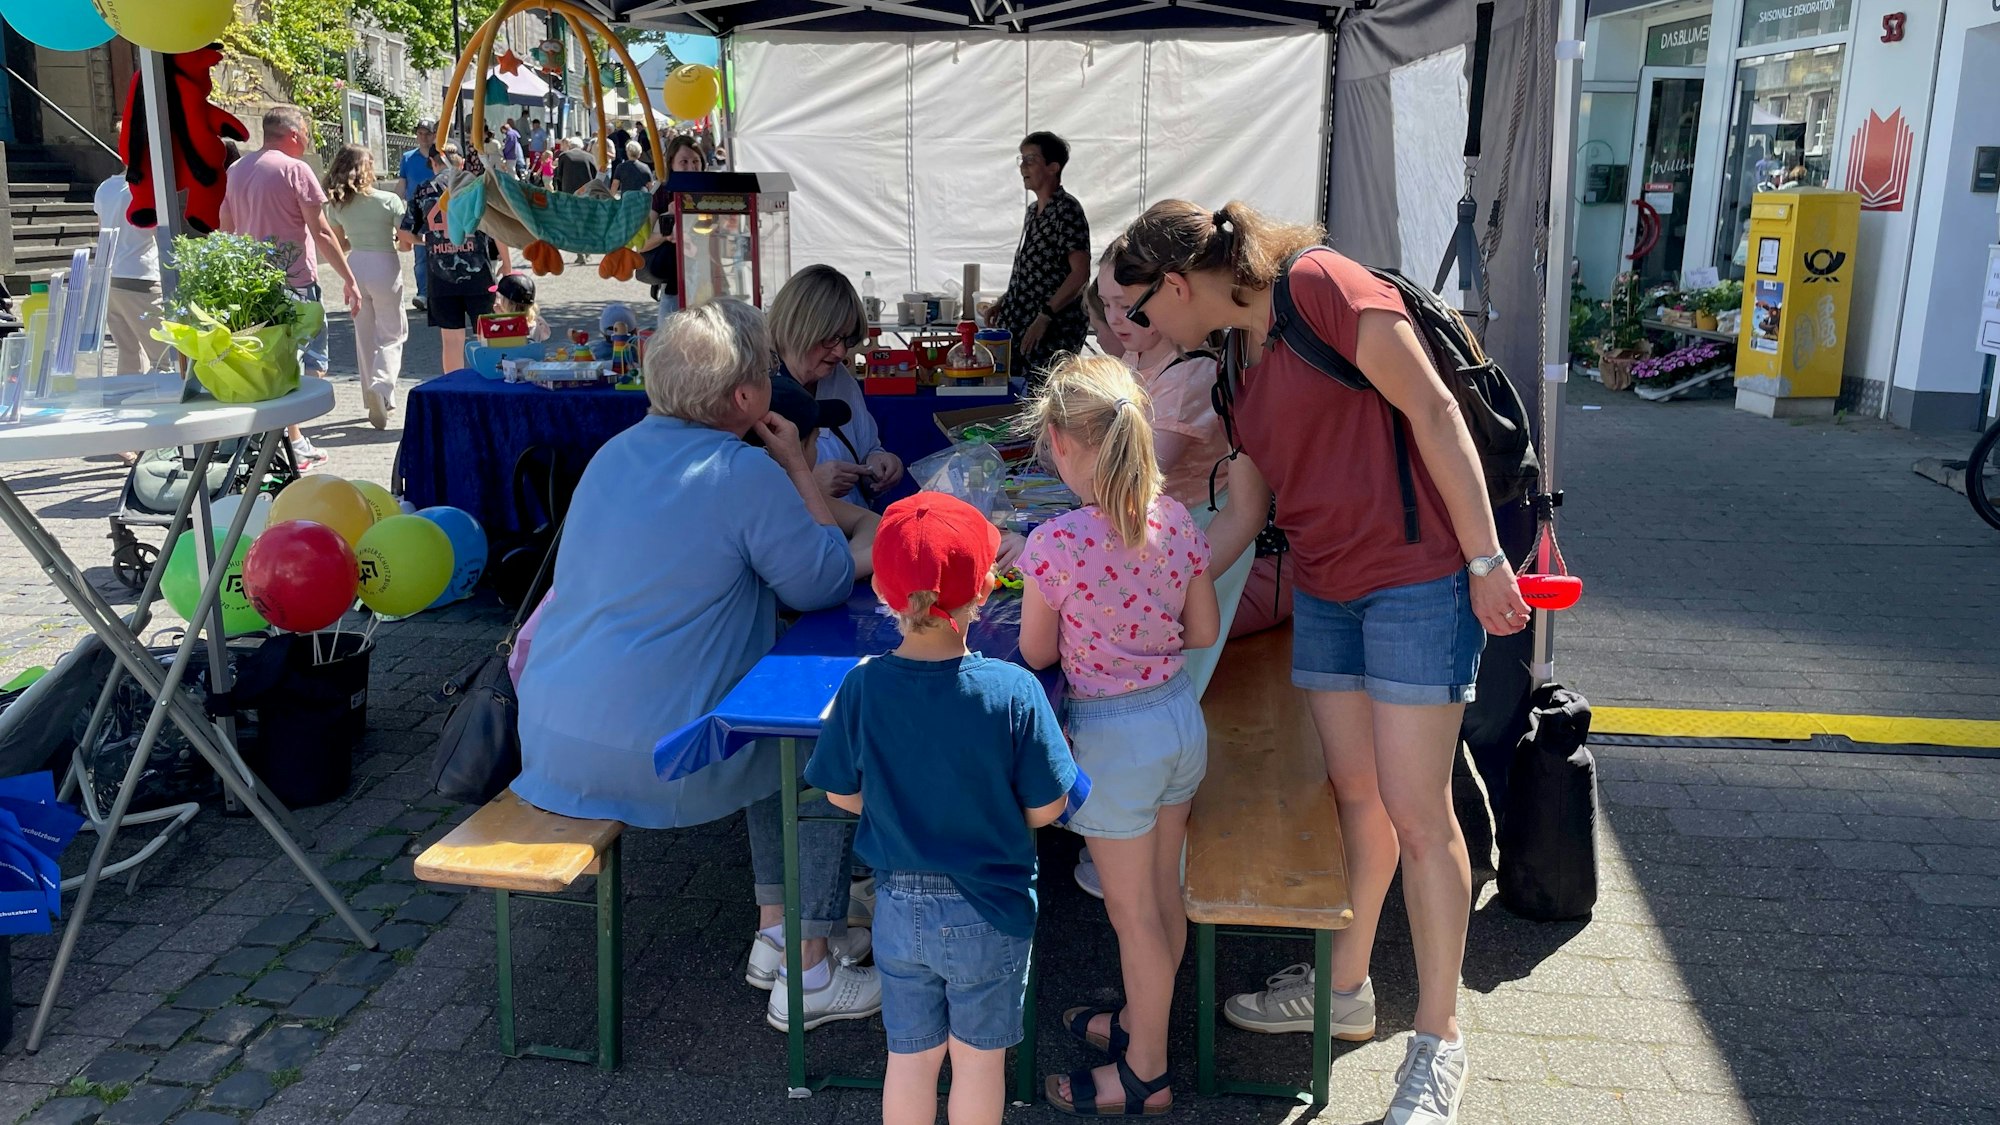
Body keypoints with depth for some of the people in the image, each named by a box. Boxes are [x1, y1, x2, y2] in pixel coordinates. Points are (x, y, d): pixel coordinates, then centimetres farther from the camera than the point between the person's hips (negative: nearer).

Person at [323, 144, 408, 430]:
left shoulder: (336, 204, 0)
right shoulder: (389, 201, -12)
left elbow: (339, 245, 9)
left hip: (355, 268, 4)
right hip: (385, 269, -4)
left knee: (365, 336, 14)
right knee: (393, 333, 7)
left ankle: (376, 401, 20)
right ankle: (382, 384, -18)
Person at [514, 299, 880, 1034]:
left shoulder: (618, 451, 10)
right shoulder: (746, 473, -16)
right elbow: (827, 584, -7)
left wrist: (795, 484, 18)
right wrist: (799, 469, 0)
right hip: (650, 753, -8)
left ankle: (778, 928, 32)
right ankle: (806, 975, 14)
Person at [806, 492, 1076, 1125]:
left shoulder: (862, 687, -17)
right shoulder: (1013, 691, -22)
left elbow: (843, 795, -4)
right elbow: (1045, 809, -13)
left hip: (899, 908, 2)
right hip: (989, 913, -2)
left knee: (910, 1059, 21)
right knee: (979, 1059, 19)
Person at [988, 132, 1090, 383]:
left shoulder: (1067, 210, -11)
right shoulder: (1034, 211, 16)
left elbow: (1080, 272, -19)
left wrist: (1045, 316, -22)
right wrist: (1004, 302, 15)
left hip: (1054, 331, -8)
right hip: (1020, 324, 8)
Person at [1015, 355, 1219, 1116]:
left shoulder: (1055, 543, -23)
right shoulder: (1177, 520, -6)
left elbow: (1036, 654, -11)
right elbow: (1205, 630, 2)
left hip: (1113, 737, -6)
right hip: (1181, 715, 7)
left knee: (1133, 911, 10)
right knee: (1162, 893, 22)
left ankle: (1146, 1071, 28)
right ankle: (1139, 1020, 44)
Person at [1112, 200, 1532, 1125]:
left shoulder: (1321, 286, -13)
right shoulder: (1235, 359, 12)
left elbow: (1432, 411, -16)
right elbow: (1243, 512, 14)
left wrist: (1486, 561, -17)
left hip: (1416, 579, -7)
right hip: (1324, 590, 8)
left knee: (1415, 811, -2)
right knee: (1354, 792, 15)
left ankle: (1438, 1041, 13)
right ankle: (1344, 988, 31)